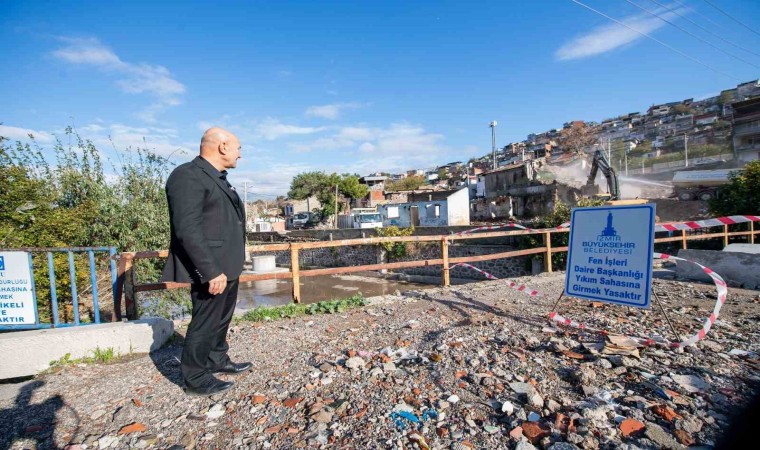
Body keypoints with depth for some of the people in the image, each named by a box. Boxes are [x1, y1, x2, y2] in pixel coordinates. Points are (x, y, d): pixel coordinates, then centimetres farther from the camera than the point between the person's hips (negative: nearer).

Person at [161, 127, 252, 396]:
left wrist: (229, 266, 19)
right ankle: (196, 379, 21)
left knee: (221, 319, 21)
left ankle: (218, 361, 39)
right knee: (205, 323, 4)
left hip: (227, 266, 10)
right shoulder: (187, 176, -16)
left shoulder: (218, 178, 15)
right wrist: (211, 271, -25)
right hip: (211, 270, -10)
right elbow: (188, 229, -23)